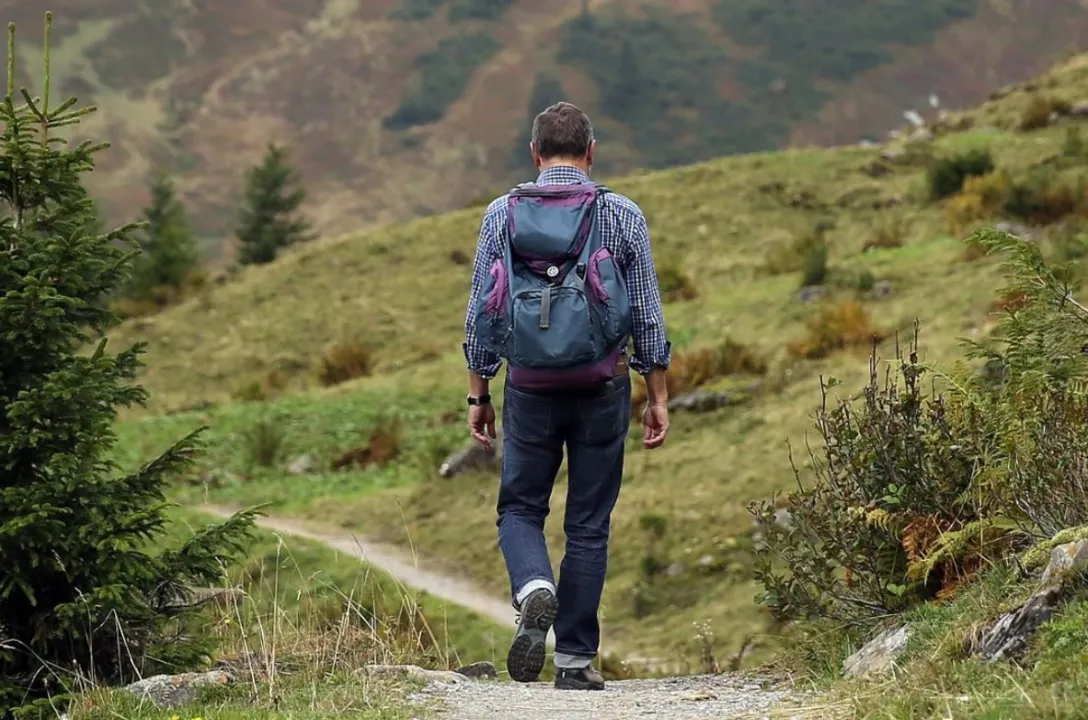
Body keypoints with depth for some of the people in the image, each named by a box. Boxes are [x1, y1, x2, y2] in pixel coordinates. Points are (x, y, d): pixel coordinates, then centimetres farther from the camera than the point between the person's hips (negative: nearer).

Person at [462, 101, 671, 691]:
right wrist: (657, 397, 6)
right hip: (602, 387, 0)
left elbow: (482, 310, 1)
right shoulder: (622, 215, -1)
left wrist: (478, 394, 8)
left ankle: (535, 589, -16)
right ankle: (575, 659, 8)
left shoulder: (503, 214, 1)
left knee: (520, 509, 15)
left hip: (529, 389, 0)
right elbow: (647, 313, 0)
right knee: (589, 524, 8)